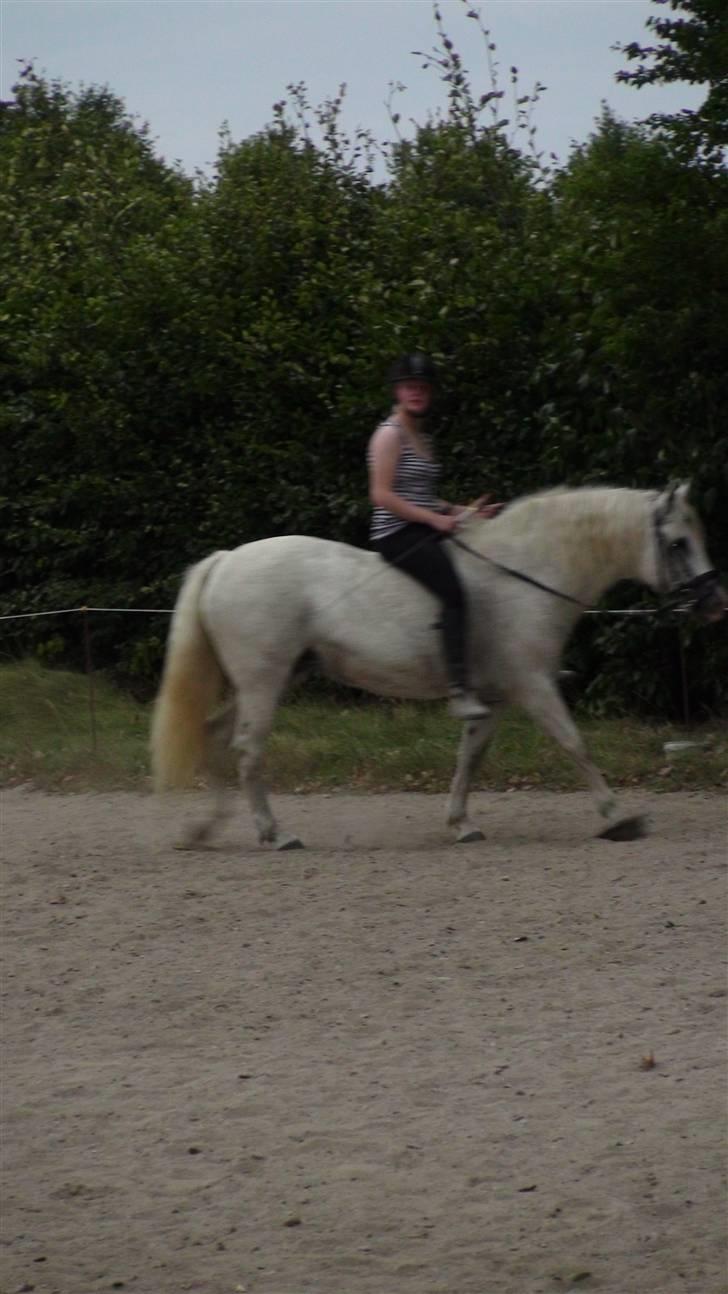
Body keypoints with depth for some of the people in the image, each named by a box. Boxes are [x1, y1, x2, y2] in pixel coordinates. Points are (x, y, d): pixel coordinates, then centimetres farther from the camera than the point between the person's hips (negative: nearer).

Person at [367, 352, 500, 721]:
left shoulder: (422, 437, 20)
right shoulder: (390, 434, -7)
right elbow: (381, 496, -15)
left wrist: (462, 511, 10)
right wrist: (436, 519, -16)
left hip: (423, 535, 10)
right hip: (397, 534, -10)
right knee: (454, 594, -29)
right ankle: (459, 690, -39)